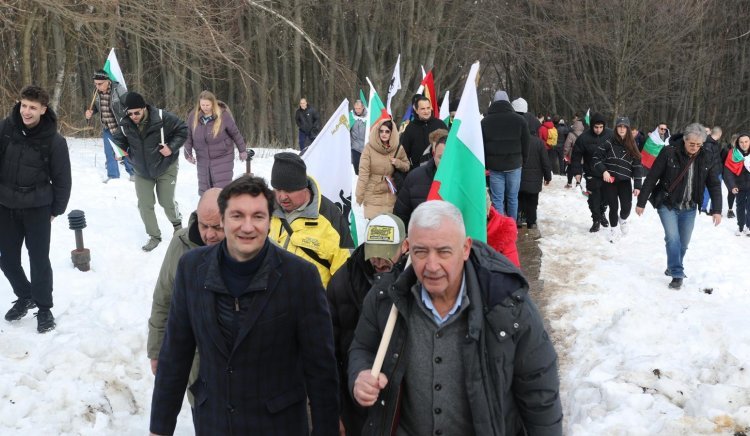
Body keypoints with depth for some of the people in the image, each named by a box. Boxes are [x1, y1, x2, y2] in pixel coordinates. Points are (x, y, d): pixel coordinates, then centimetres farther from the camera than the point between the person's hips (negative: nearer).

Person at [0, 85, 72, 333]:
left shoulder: (54, 140, -14)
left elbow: (62, 179, -5)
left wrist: (56, 210, -1)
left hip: (37, 207, -3)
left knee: (39, 259, -1)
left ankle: (44, 308, 16)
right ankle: (25, 296, 35)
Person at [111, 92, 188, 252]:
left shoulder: (162, 117, -24)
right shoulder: (125, 124, -12)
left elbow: (182, 130, -14)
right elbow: (118, 139, 7)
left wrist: (172, 147, -24)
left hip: (165, 167, -3)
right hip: (142, 171, 3)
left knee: (167, 201, 5)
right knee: (144, 204, 1)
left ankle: (177, 223, 38)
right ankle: (154, 236, 19)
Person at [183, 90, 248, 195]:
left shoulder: (223, 115, -14)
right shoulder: (193, 116, -4)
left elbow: (235, 133, -4)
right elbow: (188, 136, 6)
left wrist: (242, 150, 3)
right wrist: (188, 153, 2)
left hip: (222, 158, -4)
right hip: (203, 158, 4)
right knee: (204, 189, 11)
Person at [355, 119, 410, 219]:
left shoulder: (398, 149, 1)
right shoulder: (369, 147, -8)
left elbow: (407, 167, 14)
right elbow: (363, 172, -10)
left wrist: (398, 163, -9)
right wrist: (359, 195, -13)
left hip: (389, 195, 2)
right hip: (372, 194, -2)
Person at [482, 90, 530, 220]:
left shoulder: (485, 121, 0)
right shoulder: (520, 120, 0)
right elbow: (526, 145, 3)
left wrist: (485, 165, 11)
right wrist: (522, 162, 13)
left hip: (494, 166, -1)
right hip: (514, 165, 1)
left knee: (497, 200, 1)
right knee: (512, 198, 11)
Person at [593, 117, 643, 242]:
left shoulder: (632, 146, 4)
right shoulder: (609, 143, -4)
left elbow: (637, 166, 3)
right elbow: (596, 158, -2)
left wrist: (637, 185, -3)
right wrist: (603, 171, -17)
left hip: (625, 181, 2)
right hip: (609, 180, -2)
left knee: (626, 207, -8)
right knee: (613, 207, -1)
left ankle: (623, 219, 28)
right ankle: (613, 229, 24)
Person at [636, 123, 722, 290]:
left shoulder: (707, 159, -4)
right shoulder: (669, 153, -15)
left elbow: (714, 185, 2)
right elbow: (651, 178, -11)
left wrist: (716, 210, -5)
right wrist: (641, 202, -8)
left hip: (689, 208, 4)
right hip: (667, 205, -3)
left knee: (683, 243, 10)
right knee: (673, 239, -15)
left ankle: (673, 268, 32)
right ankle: (677, 274, -7)